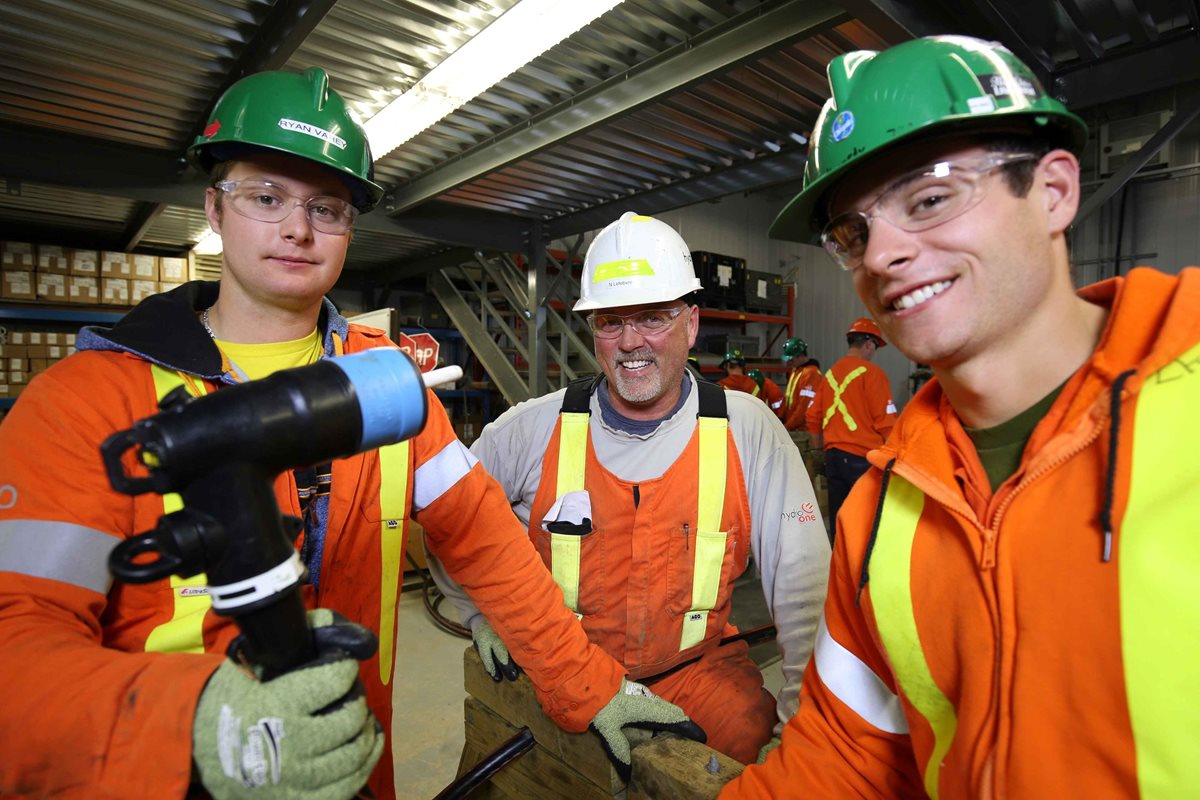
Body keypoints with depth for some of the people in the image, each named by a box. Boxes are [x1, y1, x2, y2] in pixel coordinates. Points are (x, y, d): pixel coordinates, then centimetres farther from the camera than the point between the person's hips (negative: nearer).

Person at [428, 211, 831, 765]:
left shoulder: (747, 429, -11)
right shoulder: (535, 429, -10)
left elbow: (801, 581, -9)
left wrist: (801, 719, -9)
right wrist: (487, 619, 2)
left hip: (699, 669, 0)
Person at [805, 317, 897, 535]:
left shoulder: (830, 373, 10)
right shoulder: (872, 373, -8)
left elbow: (812, 417, 13)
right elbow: (886, 421, -11)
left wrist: (822, 448, 25)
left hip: (833, 456, 6)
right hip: (863, 458, -6)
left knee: (838, 519, 12)